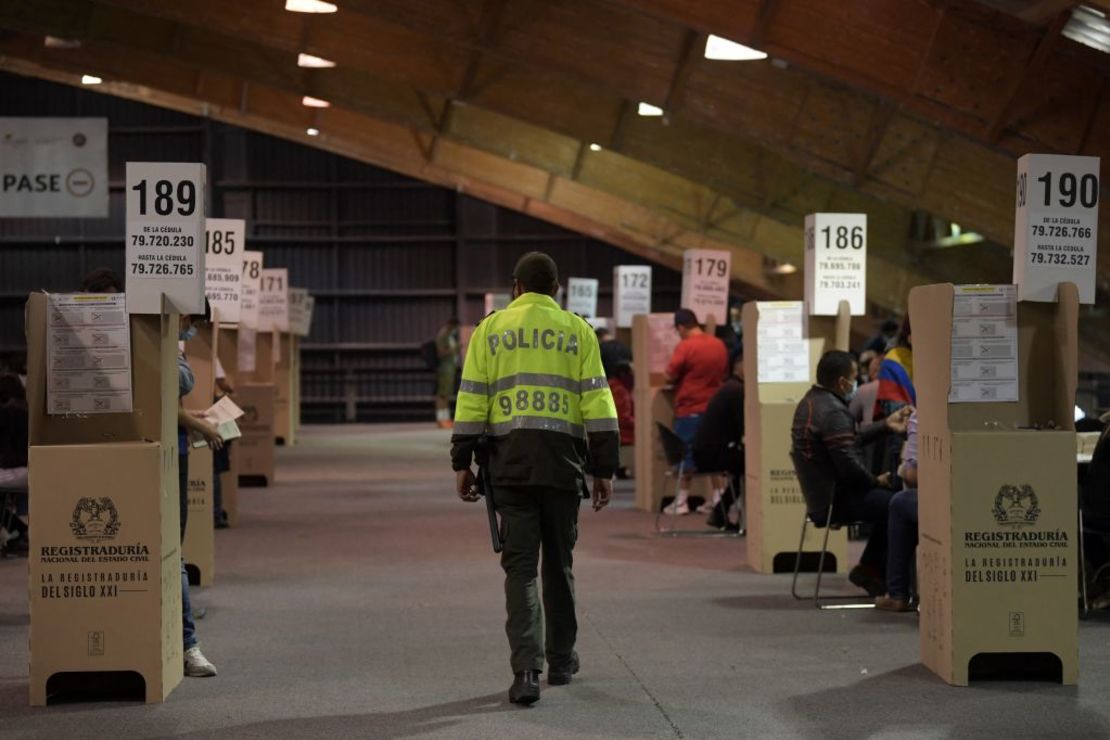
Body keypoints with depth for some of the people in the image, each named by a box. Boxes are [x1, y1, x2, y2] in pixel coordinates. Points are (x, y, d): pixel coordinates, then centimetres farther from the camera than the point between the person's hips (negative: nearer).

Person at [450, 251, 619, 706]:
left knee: (520, 566, 1)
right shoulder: (577, 331, 7)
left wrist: (462, 463, 7)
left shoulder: (490, 330, 7)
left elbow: (471, 400, 3)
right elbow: (597, 401, 2)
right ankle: (561, 660, 25)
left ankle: (527, 670, -11)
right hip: (563, 461, 0)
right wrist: (604, 468, 4)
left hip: (510, 462, 0)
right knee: (559, 563, 15)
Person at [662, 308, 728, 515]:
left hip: (689, 408, -5)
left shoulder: (685, 347, -14)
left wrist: (681, 379, 9)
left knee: (686, 455, 3)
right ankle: (718, 498, 10)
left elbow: (669, 377, -12)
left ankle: (681, 501, 8)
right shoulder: (719, 345, 4)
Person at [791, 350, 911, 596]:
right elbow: (849, 464, -24)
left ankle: (869, 568, 20)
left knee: (887, 499, 18)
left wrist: (886, 425, 17)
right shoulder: (833, 411, -22)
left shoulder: (811, 401, 11)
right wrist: (876, 481, -6)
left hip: (819, 494, 11)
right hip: (835, 500, -11)